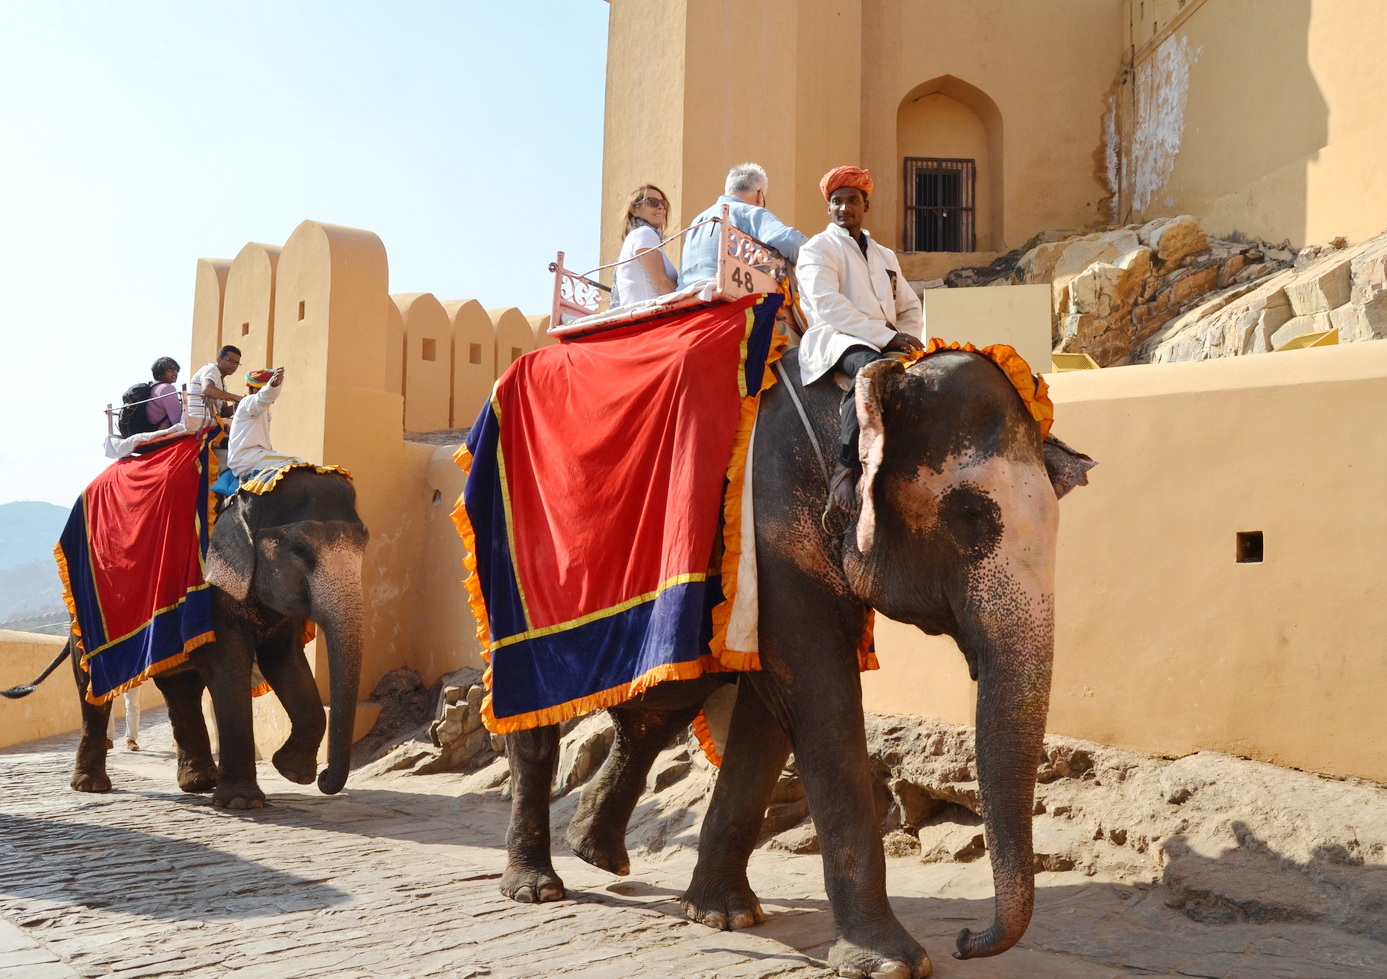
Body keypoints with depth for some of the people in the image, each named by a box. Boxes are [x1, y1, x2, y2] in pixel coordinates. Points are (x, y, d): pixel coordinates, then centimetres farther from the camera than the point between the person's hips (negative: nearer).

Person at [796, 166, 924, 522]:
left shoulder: (885, 256, 28)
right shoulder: (817, 248, 8)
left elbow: (911, 308, 29)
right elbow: (827, 304, -9)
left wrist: (906, 339, 3)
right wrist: (887, 335, -17)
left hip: (885, 345, 6)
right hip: (835, 339, -6)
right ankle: (845, 471, -38)